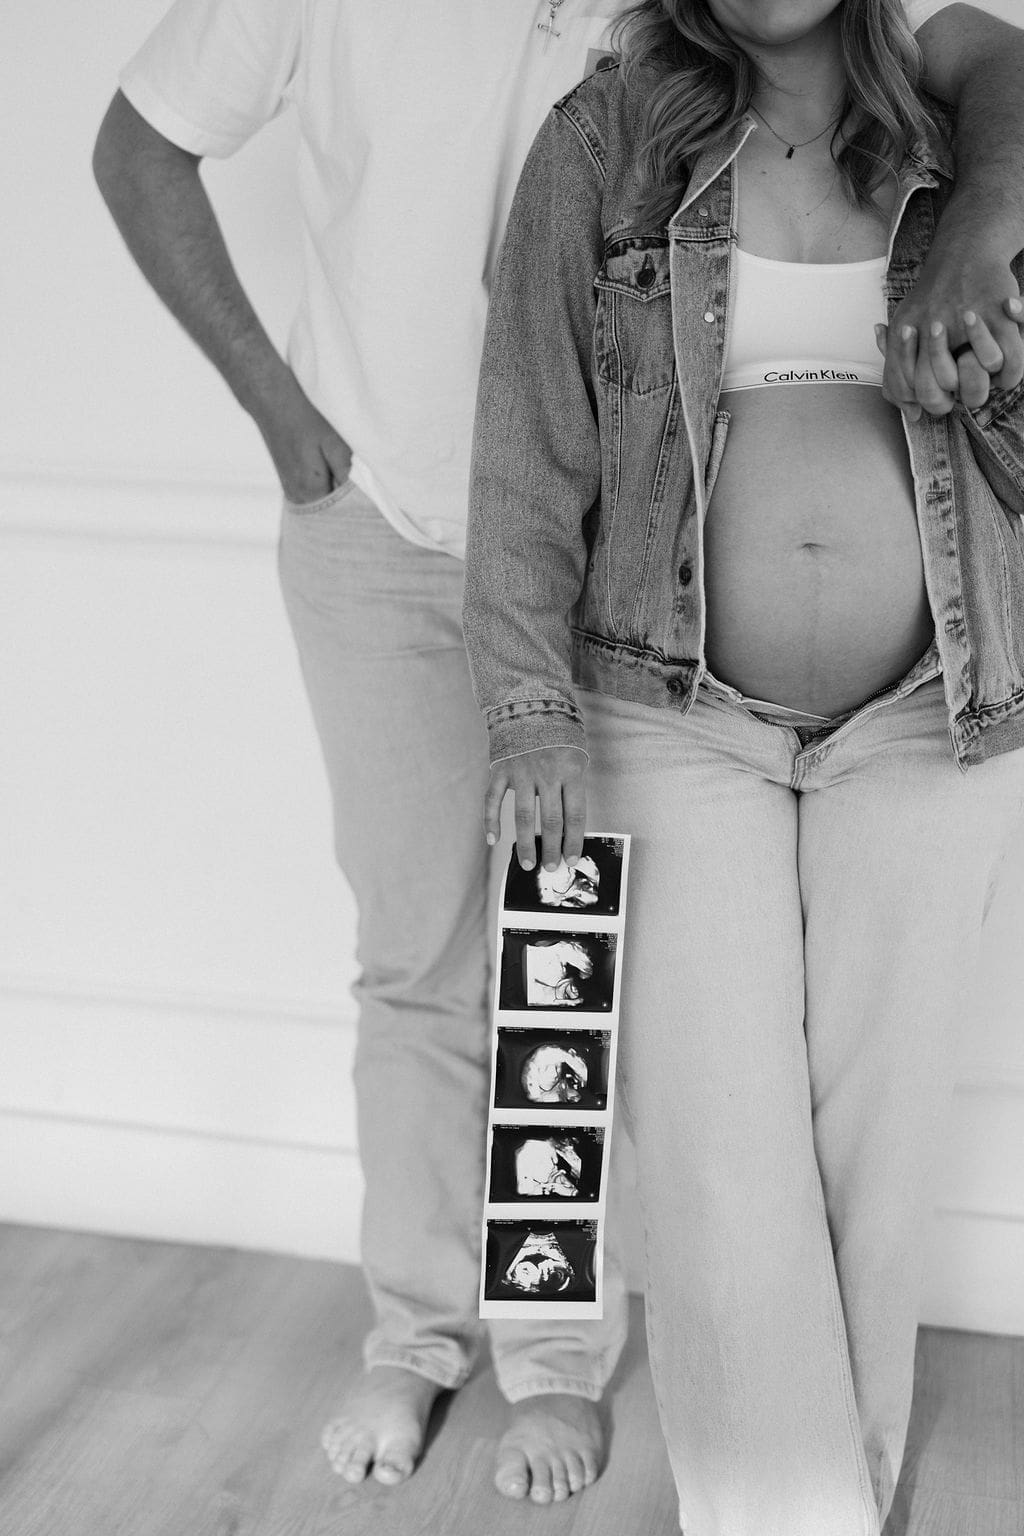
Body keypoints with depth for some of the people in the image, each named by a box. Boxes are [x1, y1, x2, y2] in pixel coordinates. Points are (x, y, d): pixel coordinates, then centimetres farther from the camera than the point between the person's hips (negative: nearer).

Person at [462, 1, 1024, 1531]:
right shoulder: (603, 144, 3)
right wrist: (533, 703, -7)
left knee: (874, 1146, 8)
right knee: (720, 1159, -3)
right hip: (674, 718, -1)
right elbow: (531, 443, 0)